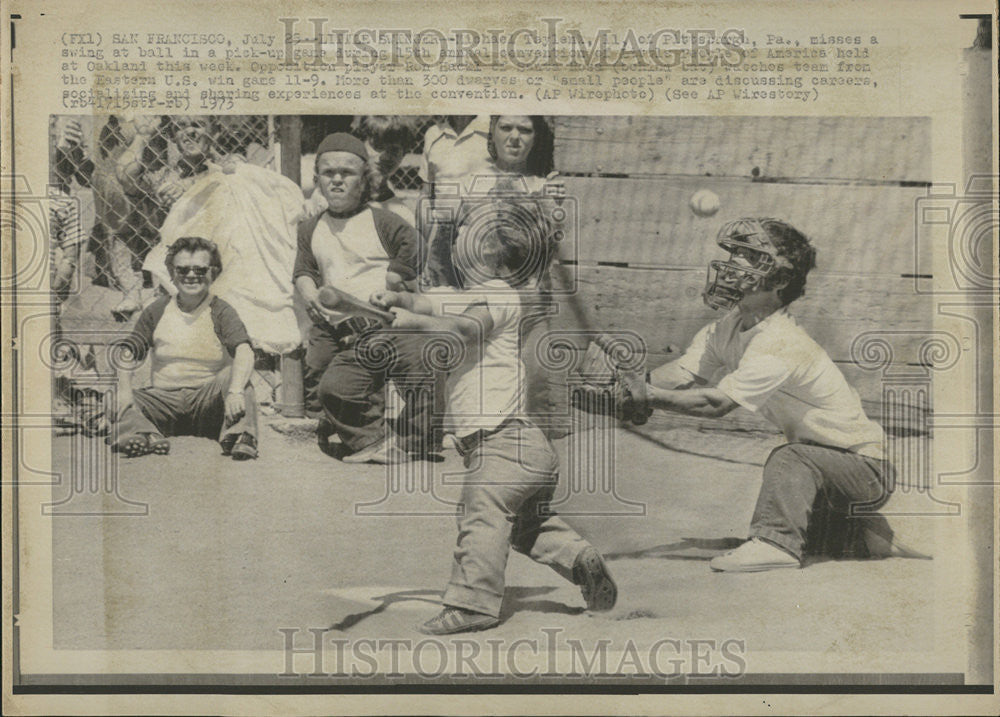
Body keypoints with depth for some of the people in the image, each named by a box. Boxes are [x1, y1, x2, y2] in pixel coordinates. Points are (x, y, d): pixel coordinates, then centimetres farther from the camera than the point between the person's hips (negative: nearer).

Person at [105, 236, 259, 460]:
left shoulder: (221, 312, -1)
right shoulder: (157, 311, 9)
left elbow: (244, 353, -19)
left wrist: (235, 391, -39)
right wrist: (123, 390, -16)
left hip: (207, 400, -3)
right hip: (164, 399, 3)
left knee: (234, 375, -30)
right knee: (113, 402, -19)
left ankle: (239, 436, -48)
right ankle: (144, 435, -46)